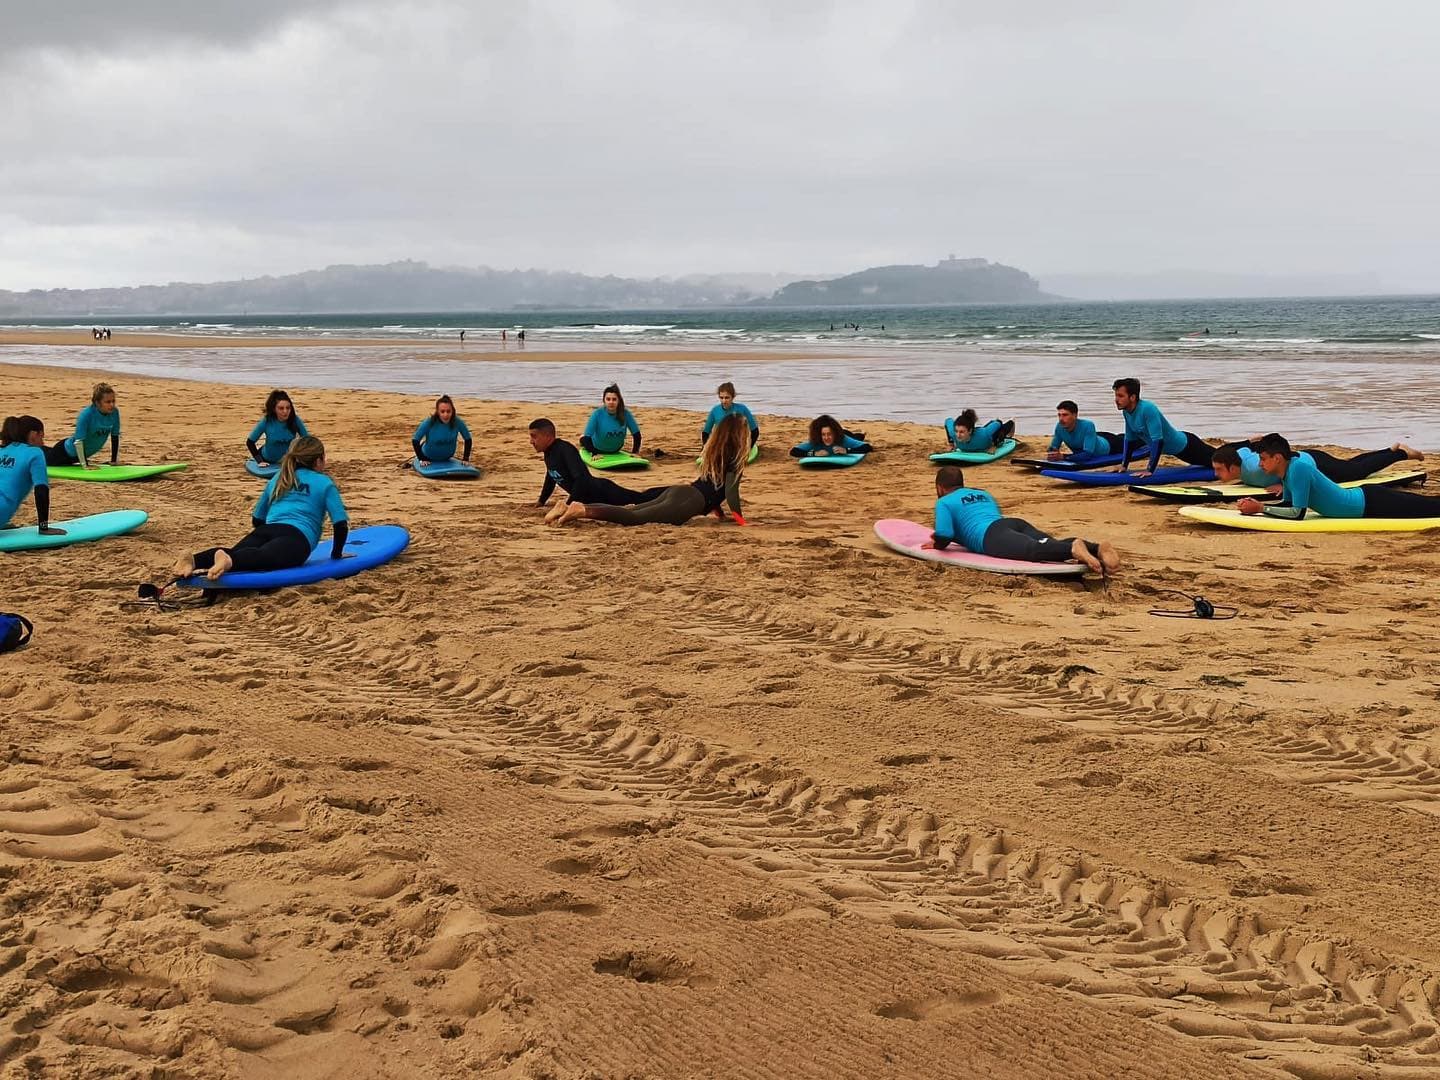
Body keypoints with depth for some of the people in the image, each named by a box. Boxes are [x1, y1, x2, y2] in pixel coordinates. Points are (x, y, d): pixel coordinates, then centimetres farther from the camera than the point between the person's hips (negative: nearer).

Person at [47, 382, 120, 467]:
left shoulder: (114, 412, -19)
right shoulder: (86, 414, -34)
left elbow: (115, 436, -7)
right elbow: (78, 441, -32)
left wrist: (114, 460, -7)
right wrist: (85, 465, -34)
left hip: (82, 453, 6)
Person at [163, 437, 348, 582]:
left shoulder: (278, 478, 35)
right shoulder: (325, 483, 19)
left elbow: (257, 519, 37)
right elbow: (341, 524, 10)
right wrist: (337, 553, 23)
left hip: (267, 530, 6)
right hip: (297, 538, -6)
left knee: (236, 552, -18)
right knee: (265, 557, -34)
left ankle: (194, 560, -49)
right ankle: (229, 560, -67)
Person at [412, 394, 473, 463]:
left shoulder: (457, 422, -28)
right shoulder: (429, 422, -33)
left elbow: (468, 439, -14)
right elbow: (415, 440, -25)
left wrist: (465, 458, -18)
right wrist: (422, 459, -26)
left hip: (447, 457, 2)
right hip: (429, 457, -2)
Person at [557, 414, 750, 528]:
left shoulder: (715, 452, 24)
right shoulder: (734, 458, -3)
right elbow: (731, 491, -12)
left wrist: (718, 511, 37)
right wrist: (740, 519, -6)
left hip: (678, 491, 8)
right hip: (688, 502, -8)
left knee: (628, 512, 3)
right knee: (634, 517, -18)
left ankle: (580, 507, -9)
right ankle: (581, 511, -31)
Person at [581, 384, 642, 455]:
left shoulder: (626, 414, -26)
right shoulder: (597, 414, -31)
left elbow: (636, 434, -17)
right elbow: (587, 436, -33)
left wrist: (634, 453, -19)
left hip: (615, 450, 2)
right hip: (598, 449, -2)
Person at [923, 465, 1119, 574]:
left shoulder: (944, 502, 19)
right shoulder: (983, 493, 41)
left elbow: (944, 536, 2)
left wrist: (937, 544, 26)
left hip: (993, 535, -7)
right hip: (1016, 522, 7)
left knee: (1033, 550, -33)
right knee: (1052, 546, -18)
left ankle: (1073, 549, -62)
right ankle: (1097, 548, -44)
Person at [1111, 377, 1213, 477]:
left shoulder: (1147, 409, -35)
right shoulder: (1126, 412, -11)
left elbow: (1158, 440, -37)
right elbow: (1129, 439, 2)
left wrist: (1149, 470, -37)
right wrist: (1124, 466, -2)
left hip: (1184, 445, -7)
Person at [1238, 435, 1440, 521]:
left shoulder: (1298, 468, -28)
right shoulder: (1287, 470, -2)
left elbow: (1297, 513, -29)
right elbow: (1287, 504, 9)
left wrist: (1260, 508, -26)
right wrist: (1256, 504, -6)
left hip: (1371, 503, -7)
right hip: (1361, 496, 7)